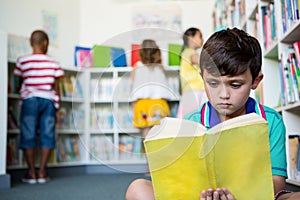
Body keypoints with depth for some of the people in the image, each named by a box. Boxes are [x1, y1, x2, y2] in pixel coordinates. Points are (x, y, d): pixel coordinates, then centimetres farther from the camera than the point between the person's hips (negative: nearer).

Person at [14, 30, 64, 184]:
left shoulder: (22, 61, 1)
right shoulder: (53, 63, 3)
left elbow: (20, 84, 7)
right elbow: (56, 88, 4)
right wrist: (56, 105, 14)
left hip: (30, 100, -1)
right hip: (48, 101, 1)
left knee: (28, 136, 3)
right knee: (47, 135, 3)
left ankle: (31, 173, 2)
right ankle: (42, 173, 3)